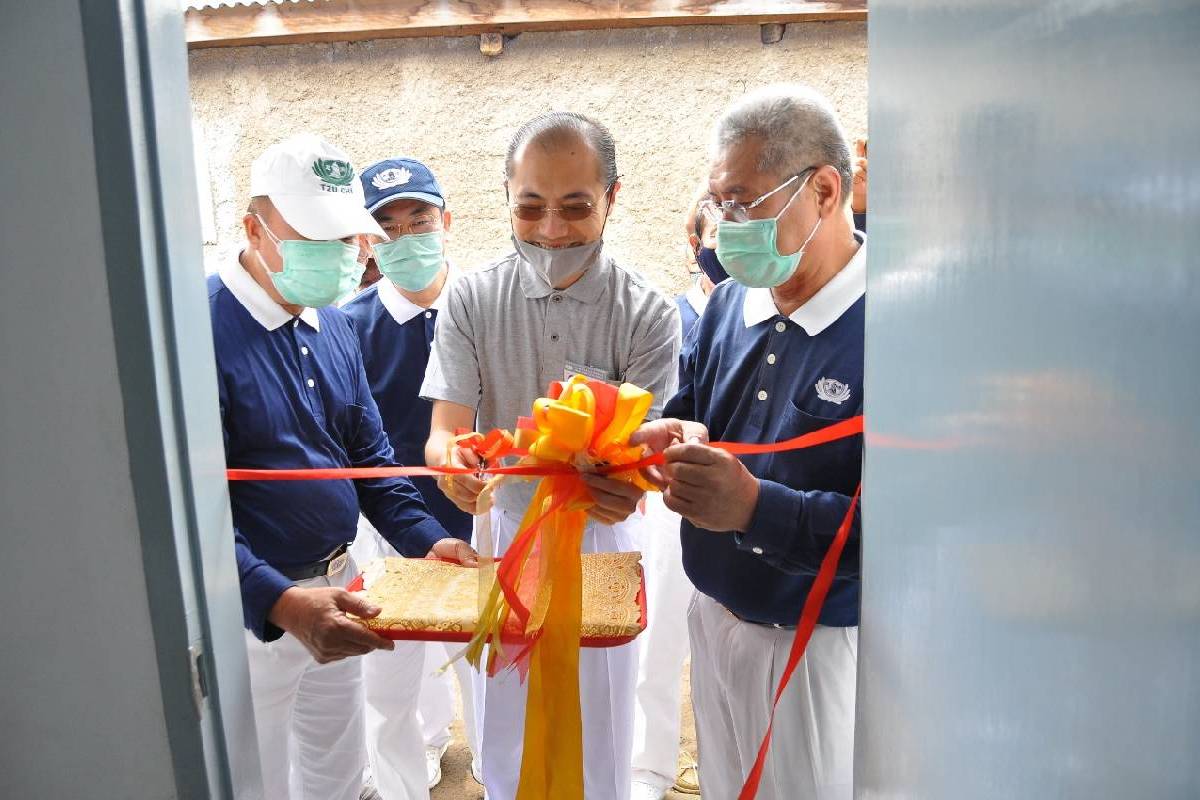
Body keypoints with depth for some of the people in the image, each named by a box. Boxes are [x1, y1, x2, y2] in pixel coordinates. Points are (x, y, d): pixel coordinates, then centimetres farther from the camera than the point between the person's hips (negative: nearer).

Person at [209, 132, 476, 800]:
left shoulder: (334, 328, 6)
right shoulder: (204, 327, -19)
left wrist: (427, 540, -2)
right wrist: (282, 603, -36)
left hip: (336, 591, 7)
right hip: (251, 610, -6)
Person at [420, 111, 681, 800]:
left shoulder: (649, 314, -12)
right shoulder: (472, 300, -7)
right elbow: (445, 428, -10)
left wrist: (627, 483, -41)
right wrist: (452, 460, -35)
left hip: (602, 541, -1)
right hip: (503, 534, 2)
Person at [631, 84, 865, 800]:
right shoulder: (730, 305, 2)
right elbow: (686, 417, 13)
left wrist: (757, 507, -34)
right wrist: (678, 440, -10)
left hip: (821, 649, -6)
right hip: (714, 620, 6)